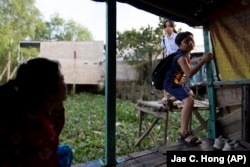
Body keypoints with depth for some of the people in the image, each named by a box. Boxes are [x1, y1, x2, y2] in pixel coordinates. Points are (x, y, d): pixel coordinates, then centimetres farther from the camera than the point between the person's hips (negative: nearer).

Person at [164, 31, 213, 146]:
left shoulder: (186, 54, 8)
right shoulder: (181, 57, -23)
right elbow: (189, 73, -37)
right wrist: (203, 61, -35)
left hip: (178, 82, 11)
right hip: (172, 84, -11)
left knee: (190, 93, 37)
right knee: (189, 101, -32)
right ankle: (184, 133, -31)